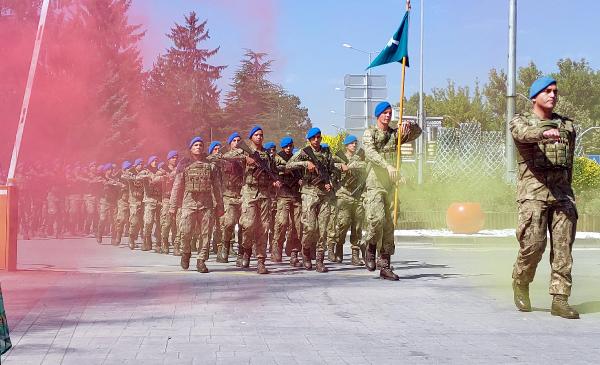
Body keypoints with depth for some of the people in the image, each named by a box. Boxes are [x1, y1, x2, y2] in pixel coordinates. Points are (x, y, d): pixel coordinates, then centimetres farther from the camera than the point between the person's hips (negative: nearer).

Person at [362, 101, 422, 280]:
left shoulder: (395, 134, 15)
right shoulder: (370, 133, 1)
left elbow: (417, 133, 10)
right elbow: (370, 153, -18)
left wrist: (409, 125, -14)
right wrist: (388, 166, -34)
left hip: (390, 186, 5)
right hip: (374, 185, -5)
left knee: (389, 225, 4)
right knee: (377, 218, -24)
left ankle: (385, 267, 8)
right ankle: (370, 250, 2)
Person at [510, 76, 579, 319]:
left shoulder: (567, 126, 18)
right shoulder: (520, 121, 6)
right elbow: (523, 133, -20)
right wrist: (545, 132, -42)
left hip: (562, 192, 4)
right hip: (533, 192, -4)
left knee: (563, 248, -2)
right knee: (533, 244, -9)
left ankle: (560, 300, 1)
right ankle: (521, 285, 17)